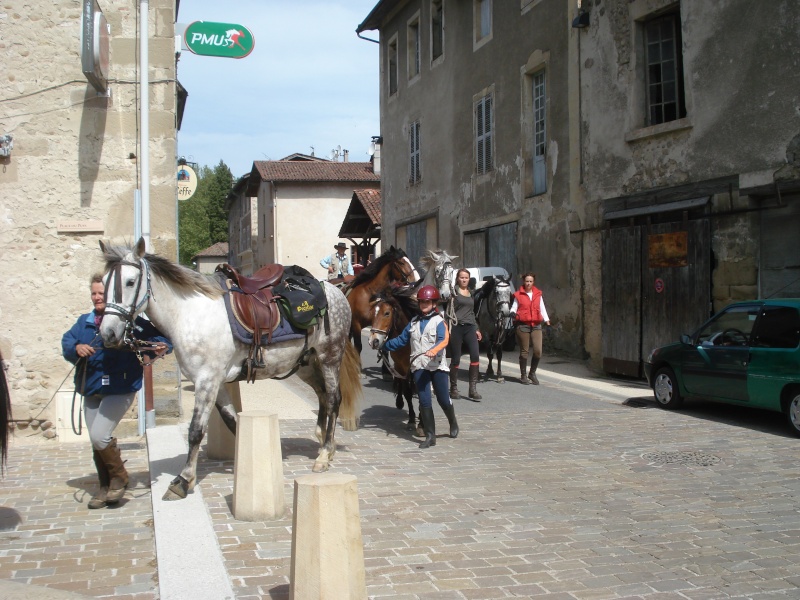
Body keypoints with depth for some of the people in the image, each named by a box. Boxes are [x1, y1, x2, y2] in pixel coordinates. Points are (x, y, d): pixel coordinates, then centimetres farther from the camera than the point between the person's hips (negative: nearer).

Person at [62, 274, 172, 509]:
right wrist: (77, 348, -15)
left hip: (119, 389, -6)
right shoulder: (84, 322, 10)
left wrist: (161, 345, -30)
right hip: (91, 391, 6)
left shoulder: (129, 321, -7)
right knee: (96, 442, 12)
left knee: (99, 436, -17)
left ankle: (119, 477, 8)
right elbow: (66, 342, 6)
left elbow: (155, 335, -8)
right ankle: (106, 487, 28)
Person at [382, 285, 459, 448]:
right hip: (419, 366, 4)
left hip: (437, 366, -4)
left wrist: (434, 350, -39)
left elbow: (444, 340, -21)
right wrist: (384, 346, 17)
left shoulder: (439, 321, -5)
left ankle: (453, 423, 36)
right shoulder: (414, 322, 12)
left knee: (443, 399, 6)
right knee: (424, 401, 0)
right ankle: (430, 436, 5)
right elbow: (401, 340, 18)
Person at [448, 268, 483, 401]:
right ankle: (453, 388, 15)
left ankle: (473, 389, -9)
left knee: (475, 355, -11)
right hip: (456, 327, -5)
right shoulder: (453, 291, -1)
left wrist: (476, 329, 21)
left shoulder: (471, 292, 18)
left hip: (469, 327, 5)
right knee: (456, 359, 0)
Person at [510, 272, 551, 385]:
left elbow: (542, 308, 13)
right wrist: (513, 313, -21)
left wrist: (546, 320, 2)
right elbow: (514, 307, 2)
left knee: (538, 351, -6)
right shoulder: (518, 295, 3)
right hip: (523, 325, -3)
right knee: (524, 351, 2)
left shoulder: (538, 294, 12)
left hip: (536, 325, 3)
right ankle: (523, 375, 16)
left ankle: (532, 373, 15)